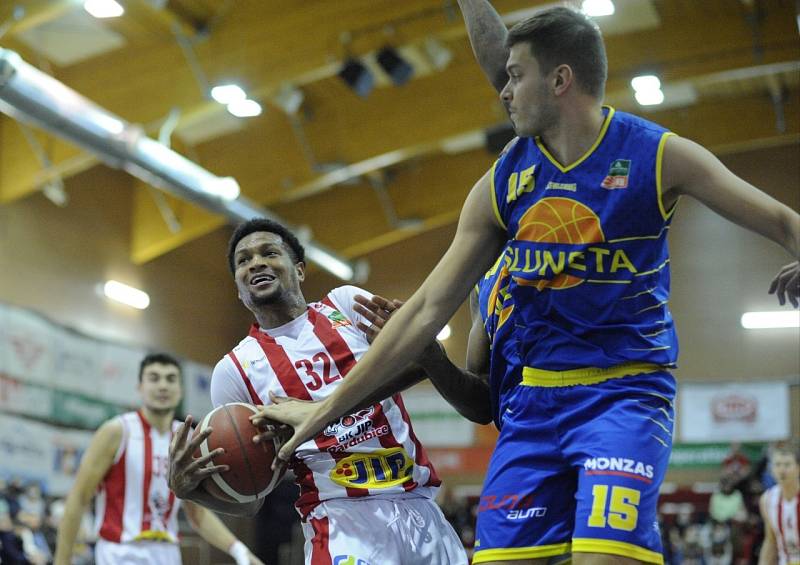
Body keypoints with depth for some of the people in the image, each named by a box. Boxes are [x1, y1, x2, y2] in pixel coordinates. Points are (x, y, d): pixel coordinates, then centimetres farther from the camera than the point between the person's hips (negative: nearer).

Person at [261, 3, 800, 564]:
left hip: (627, 392, -3)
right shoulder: (501, 185, 4)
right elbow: (428, 308, 5)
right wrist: (328, 408, 4)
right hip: (536, 398, 4)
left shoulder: (658, 154, -4)